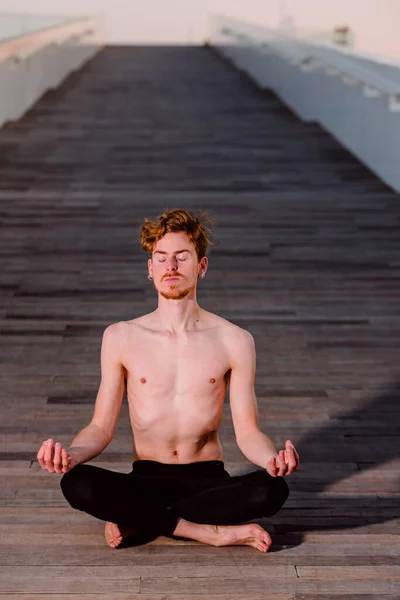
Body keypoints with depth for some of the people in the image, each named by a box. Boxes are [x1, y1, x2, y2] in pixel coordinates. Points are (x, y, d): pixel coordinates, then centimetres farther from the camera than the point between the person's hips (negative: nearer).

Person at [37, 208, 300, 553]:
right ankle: (214, 532, -24)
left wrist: (272, 459, -25)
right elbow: (102, 426, 3)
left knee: (271, 490, -32)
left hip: (208, 480, 0)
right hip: (146, 480, 0)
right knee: (77, 484, -31)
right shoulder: (121, 338, 2)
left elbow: (247, 432, -1)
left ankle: (138, 523, -20)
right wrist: (71, 455, -20)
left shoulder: (234, 341, -1)